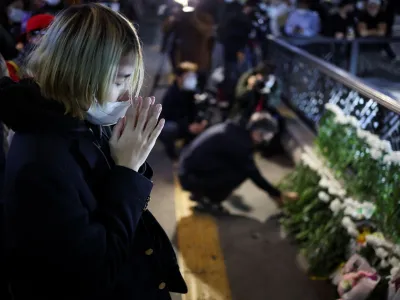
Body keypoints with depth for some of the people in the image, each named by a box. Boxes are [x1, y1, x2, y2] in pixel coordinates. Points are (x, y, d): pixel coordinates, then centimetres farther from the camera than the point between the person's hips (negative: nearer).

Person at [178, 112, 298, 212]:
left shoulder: (234, 131, 6)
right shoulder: (239, 142, -21)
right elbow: (254, 175, -13)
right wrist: (279, 194, -1)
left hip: (188, 169, 9)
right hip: (191, 177, -9)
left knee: (239, 166, 12)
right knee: (242, 172, -13)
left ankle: (203, 191, 14)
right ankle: (204, 196, 0)